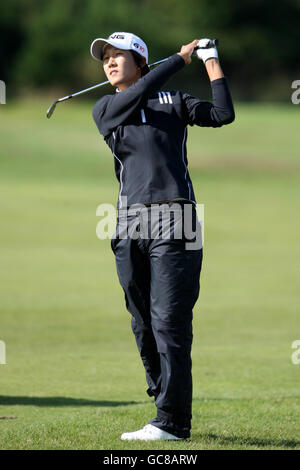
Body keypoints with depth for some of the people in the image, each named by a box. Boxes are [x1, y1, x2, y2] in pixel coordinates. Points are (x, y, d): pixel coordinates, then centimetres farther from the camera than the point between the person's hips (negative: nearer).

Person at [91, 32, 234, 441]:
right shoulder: (105, 109, 15)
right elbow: (139, 93, -3)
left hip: (173, 222, -3)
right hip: (130, 226, 3)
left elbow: (222, 115, 2)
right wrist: (181, 58, 4)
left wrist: (211, 62, 5)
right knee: (144, 326, 5)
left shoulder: (174, 101, 14)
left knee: (169, 322, -10)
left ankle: (172, 421, -11)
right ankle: (167, 408, 15)